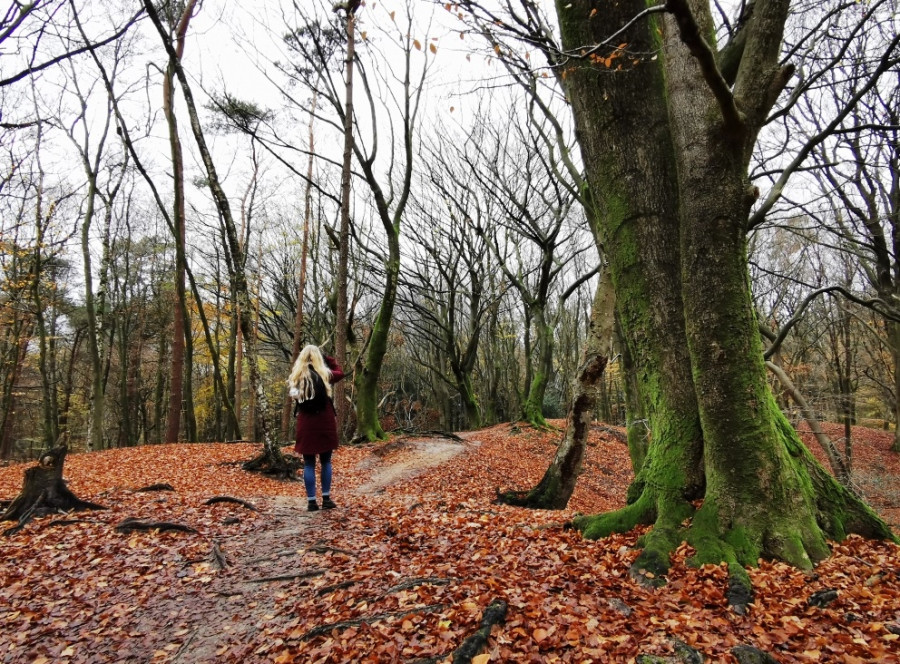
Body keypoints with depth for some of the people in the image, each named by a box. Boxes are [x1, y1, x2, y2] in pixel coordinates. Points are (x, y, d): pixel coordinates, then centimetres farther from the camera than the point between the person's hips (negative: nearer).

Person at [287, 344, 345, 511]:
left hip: (305, 424, 2)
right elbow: (340, 372, 14)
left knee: (308, 464, 6)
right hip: (325, 422, -1)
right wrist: (326, 357, 12)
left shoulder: (295, 377, 1)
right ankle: (326, 498, 10)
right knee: (325, 462, 10)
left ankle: (311, 501, 6)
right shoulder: (324, 374, -4)